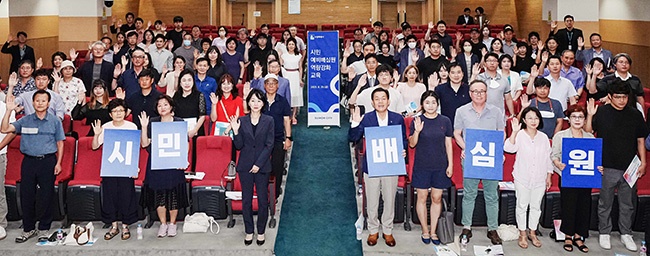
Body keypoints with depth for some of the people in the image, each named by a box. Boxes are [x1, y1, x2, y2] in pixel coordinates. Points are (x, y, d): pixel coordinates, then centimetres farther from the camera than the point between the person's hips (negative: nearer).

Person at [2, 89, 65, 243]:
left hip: (48, 161, -2)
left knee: (46, 196, 3)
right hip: (29, 161, 2)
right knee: (26, 195, 5)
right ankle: (28, 229, 18)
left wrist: (58, 163, -3)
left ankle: (44, 229, 16)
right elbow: (5, 129, -2)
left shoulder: (55, 121, 5)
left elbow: (60, 143, 5)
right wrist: (9, 110, -12)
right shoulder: (25, 121, 8)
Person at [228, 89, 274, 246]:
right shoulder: (241, 121, 2)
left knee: (263, 200, 4)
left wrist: (258, 164, -11)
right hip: (245, 166, 1)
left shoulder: (268, 121, -1)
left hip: (262, 167, -1)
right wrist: (235, 131, -15)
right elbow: (239, 146, 1)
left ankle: (261, 231, 18)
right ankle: (249, 231, 19)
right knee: (246, 200, 7)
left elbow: (269, 145, -4)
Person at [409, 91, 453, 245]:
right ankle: (425, 231, 19)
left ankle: (433, 231, 18)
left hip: (440, 166, 1)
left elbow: (448, 144, 5)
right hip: (422, 166, -1)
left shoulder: (445, 121, 1)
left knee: (437, 198, 6)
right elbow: (412, 144, -4)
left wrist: (450, 165, 2)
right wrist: (417, 131, -22)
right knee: (422, 198, 6)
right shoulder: (417, 121, -3)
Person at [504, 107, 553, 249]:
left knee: (536, 206, 12)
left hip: (539, 179, 3)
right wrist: (514, 132, -36)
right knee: (522, 206, 7)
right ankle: (522, 234, 20)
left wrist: (549, 177, 8)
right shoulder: (519, 135, -9)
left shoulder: (544, 137, 3)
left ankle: (532, 232, 27)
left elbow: (548, 158, 9)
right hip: (522, 178, -3)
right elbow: (508, 148, -27)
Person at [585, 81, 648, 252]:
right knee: (605, 203, 8)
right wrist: (590, 115, -18)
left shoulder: (635, 115, 4)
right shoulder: (601, 112, -3)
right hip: (607, 167, -2)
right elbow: (588, 133, -3)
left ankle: (626, 234, 25)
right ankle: (604, 233, 21)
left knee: (628, 204, 11)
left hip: (630, 168, 2)